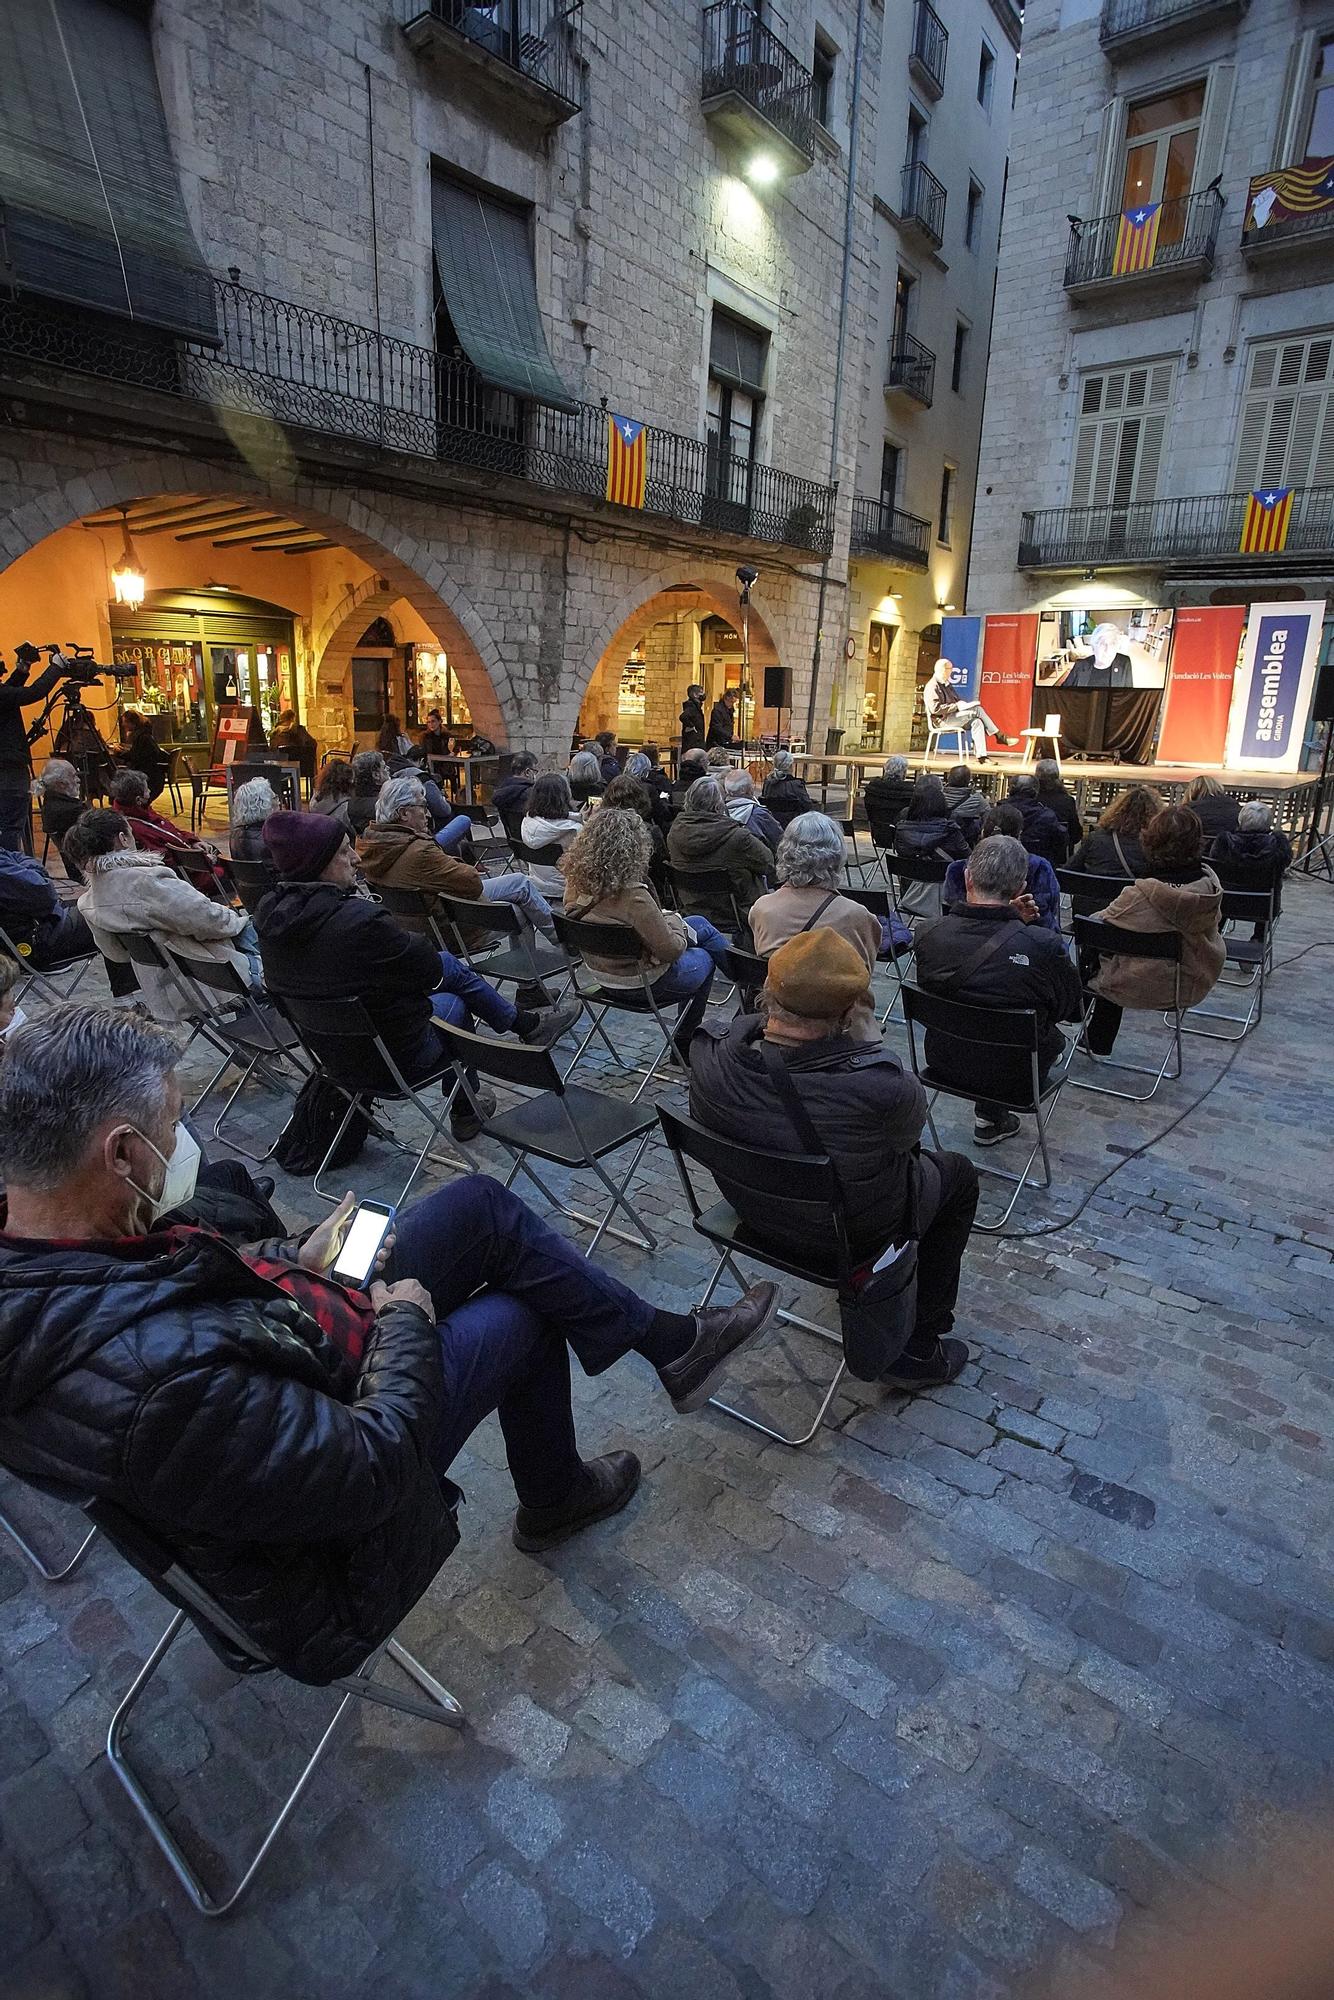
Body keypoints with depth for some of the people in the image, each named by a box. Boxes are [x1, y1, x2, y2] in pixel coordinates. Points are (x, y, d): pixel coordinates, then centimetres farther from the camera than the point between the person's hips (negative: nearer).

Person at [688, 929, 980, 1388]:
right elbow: (912, 1121, -14)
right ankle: (917, 1352, 32)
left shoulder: (709, 1053, -28)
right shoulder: (880, 1085, -40)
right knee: (957, 1174, 25)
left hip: (755, 1212, 5)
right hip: (852, 1236, -5)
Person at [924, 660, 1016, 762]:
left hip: (952, 717, 9)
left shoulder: (946, 684, 22)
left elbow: (955, 701, 28)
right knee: (977, 710, -19)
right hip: (942, 720, -9)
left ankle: (981, 756, -25)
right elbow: (935, 709, -21)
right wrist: (957, 706, -20)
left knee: (976, 722, -18)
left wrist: (961, 704, 4)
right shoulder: (932, 686, -10)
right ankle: (999, 736, -11)